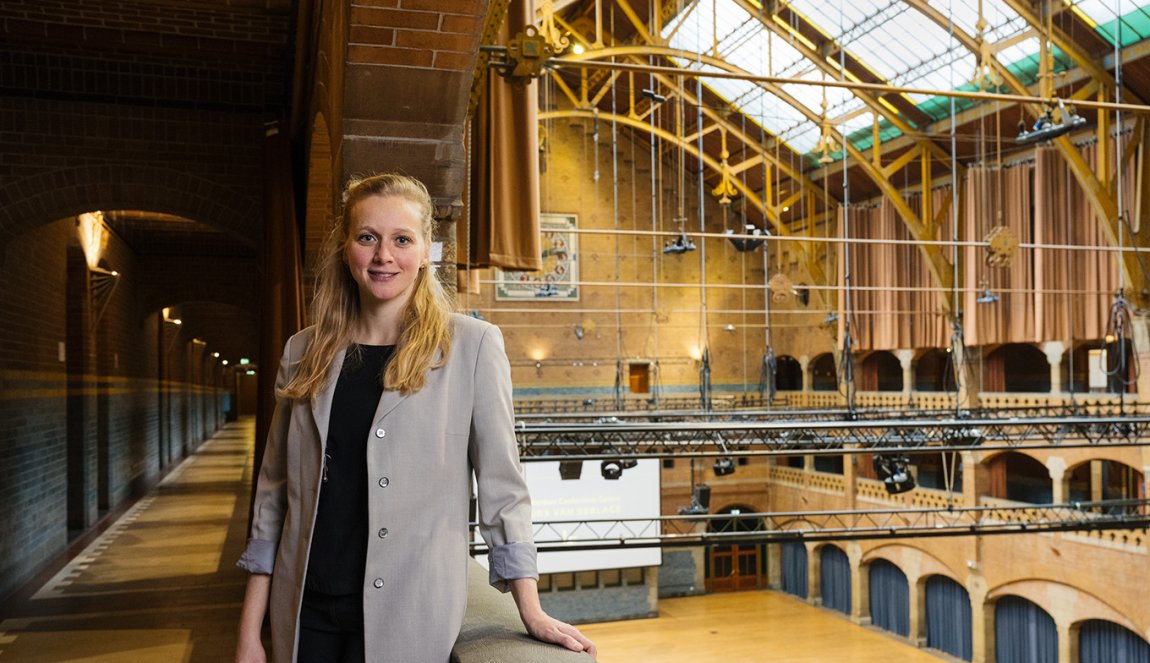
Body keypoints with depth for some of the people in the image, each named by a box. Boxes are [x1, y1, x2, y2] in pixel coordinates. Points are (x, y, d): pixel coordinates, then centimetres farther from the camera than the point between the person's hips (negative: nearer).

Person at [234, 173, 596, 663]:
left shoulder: (471, 346, -7)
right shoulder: (304, 353, 4)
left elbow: (499, 481, -5)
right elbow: (274, 491, 7)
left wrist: (531, 612, -6)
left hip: (411, 618, -3)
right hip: (305, 614, 4)